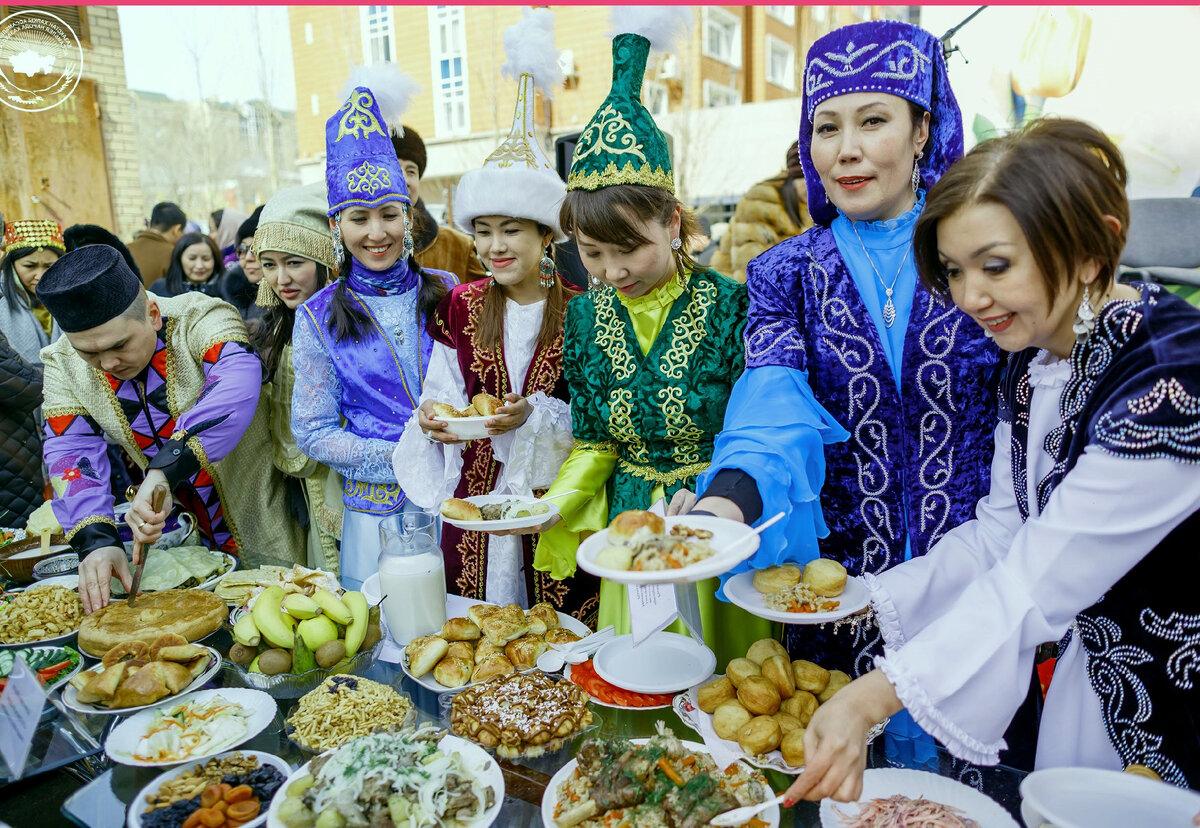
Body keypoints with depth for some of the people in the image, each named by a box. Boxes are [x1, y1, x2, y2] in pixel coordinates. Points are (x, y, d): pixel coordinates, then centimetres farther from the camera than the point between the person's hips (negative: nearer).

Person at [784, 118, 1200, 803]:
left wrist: (870, 699, -33)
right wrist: (873, 598, -10)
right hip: (1102, 673, 7)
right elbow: (1002, 534, 0)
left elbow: (1041, 582, -33)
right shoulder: (1034, 361, -4)